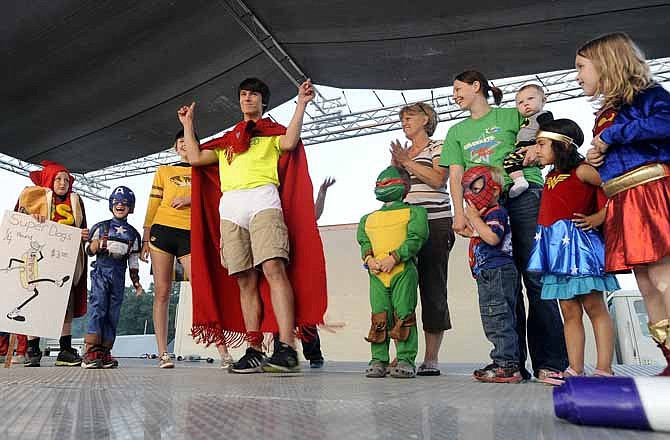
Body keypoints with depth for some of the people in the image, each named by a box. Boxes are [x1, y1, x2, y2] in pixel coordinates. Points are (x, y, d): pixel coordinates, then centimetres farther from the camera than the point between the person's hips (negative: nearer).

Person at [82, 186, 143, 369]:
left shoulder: (133, 234, 15)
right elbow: (89, 251, 10)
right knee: (97, 308, -13)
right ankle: (90, 352, -13)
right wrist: (94, 247, -13)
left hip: (119, 275, 3)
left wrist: (136, 282, 10)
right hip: (101, 271, -3)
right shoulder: (101, 227, 8)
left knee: (113, 313, 2)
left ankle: (104, 352, 7)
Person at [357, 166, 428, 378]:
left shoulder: (414, 212, 7)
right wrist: (369, 258, -5)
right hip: (376, 274, 4)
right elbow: (364, 242, 16)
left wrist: (393, 258, -14)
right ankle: (378, 359, 12)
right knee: (379, 317, 4)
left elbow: (415, 239, -5)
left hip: (403, 271, -4)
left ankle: (406, 359, 8)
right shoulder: (368, 218, 23)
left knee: (404, 315, -2)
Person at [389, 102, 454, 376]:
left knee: (433, 289, -5)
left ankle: (431, 359, 0)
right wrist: (396, 165, 4)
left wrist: (407, 162, -4)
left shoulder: (438, 147, 9)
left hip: (435, 223, -5)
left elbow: (438, 180, -8)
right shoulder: (401, 151, 26)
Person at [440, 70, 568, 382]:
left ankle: (550, 363, -2)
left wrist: (536, 149, -8)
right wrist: (459, 214, -1)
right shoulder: (457, 131, 23)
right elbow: (455, 176, 13)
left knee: (536, 278, -8)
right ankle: (514, 363, 7)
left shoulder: (511, 116, 15)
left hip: (524, 195, -3)